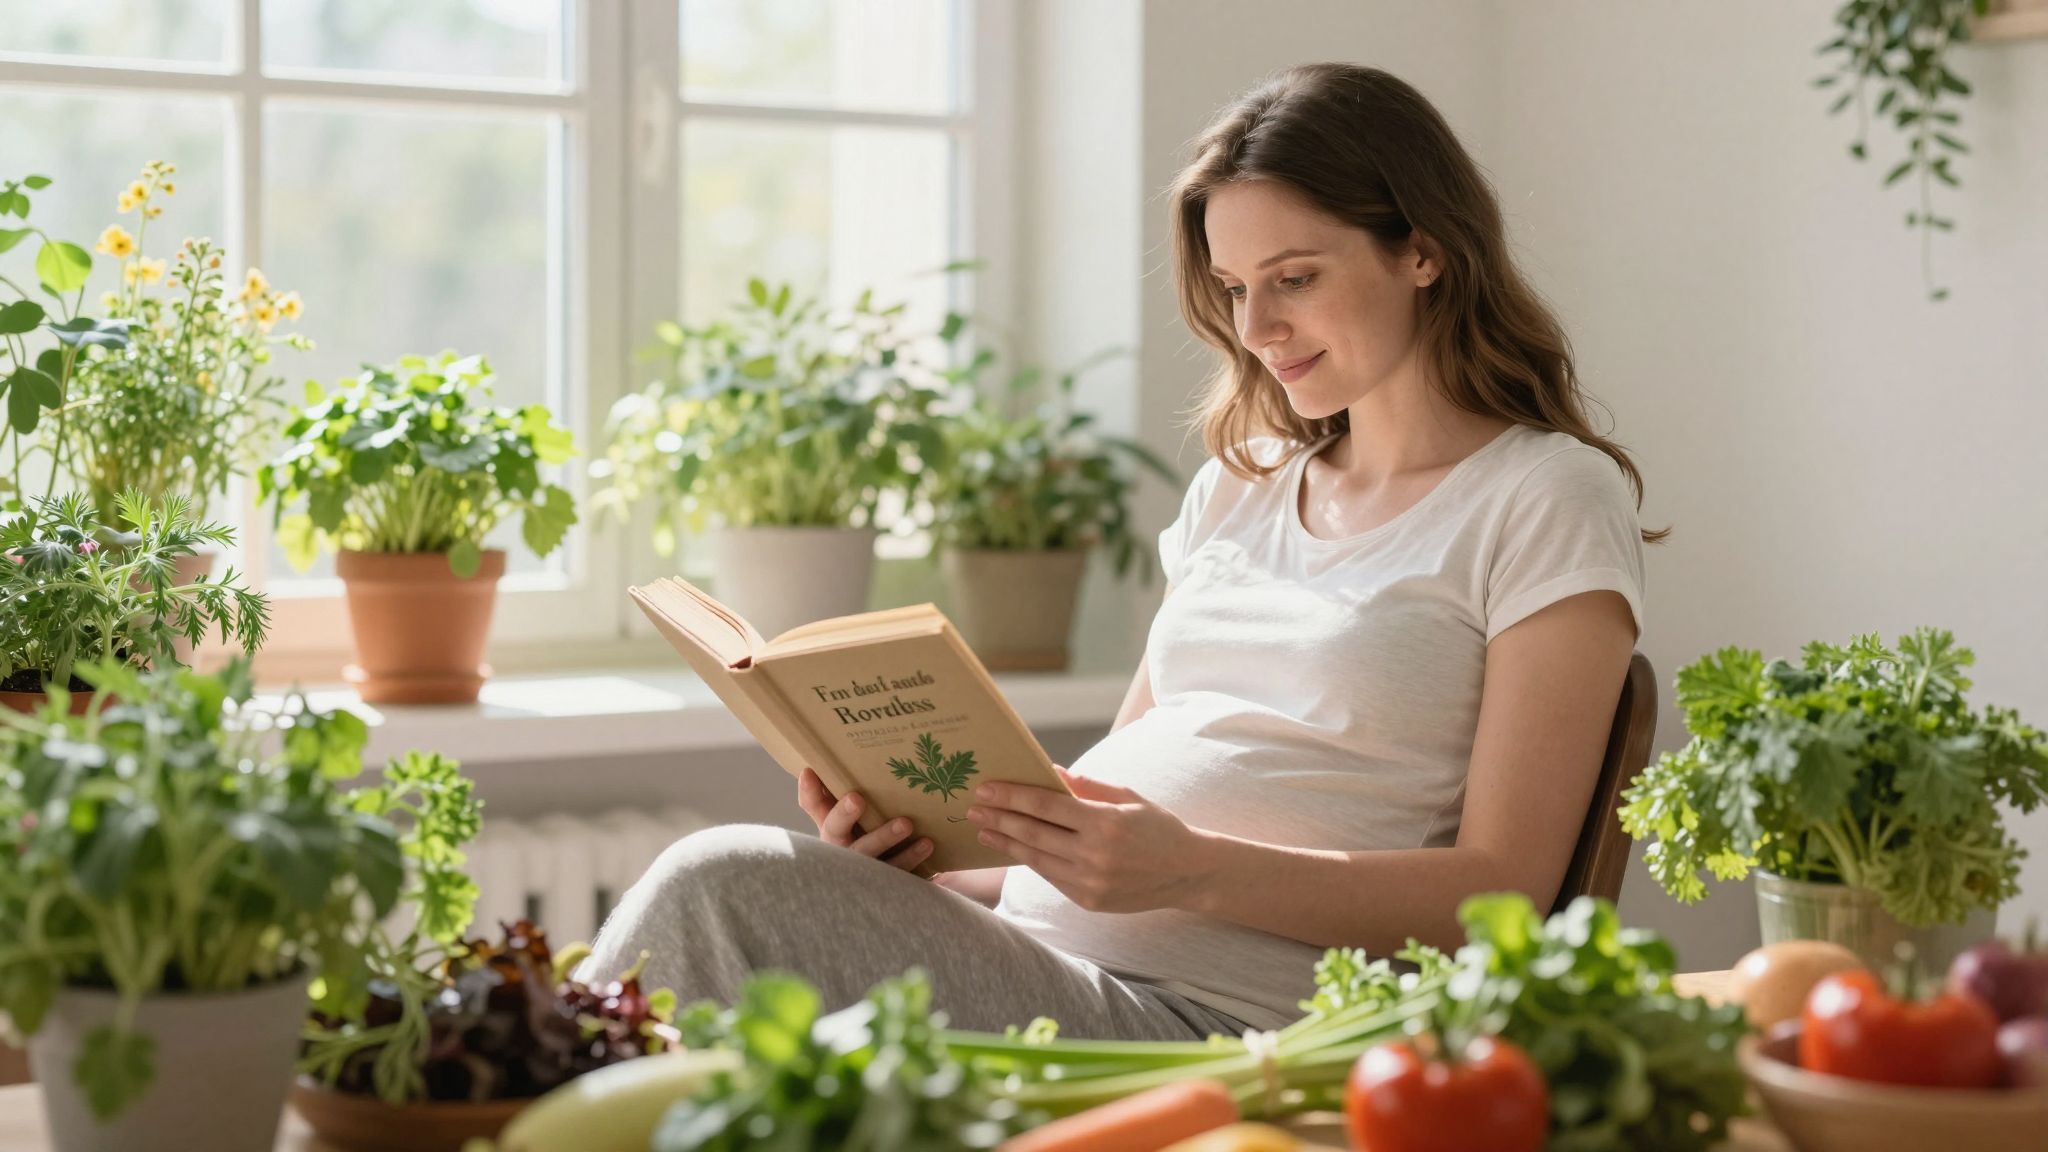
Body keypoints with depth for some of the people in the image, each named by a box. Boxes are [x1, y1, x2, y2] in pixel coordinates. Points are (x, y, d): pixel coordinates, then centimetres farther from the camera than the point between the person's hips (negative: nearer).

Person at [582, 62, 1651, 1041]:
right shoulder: (1239, 488, 23)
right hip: (1025, 949, 6)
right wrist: (921, 824, -1)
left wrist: (1192, 870, -20)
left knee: (721, 888, -24)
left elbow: (1504, 888, -6)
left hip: (1208, 1025, -6)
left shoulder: (1550, 498, 1)